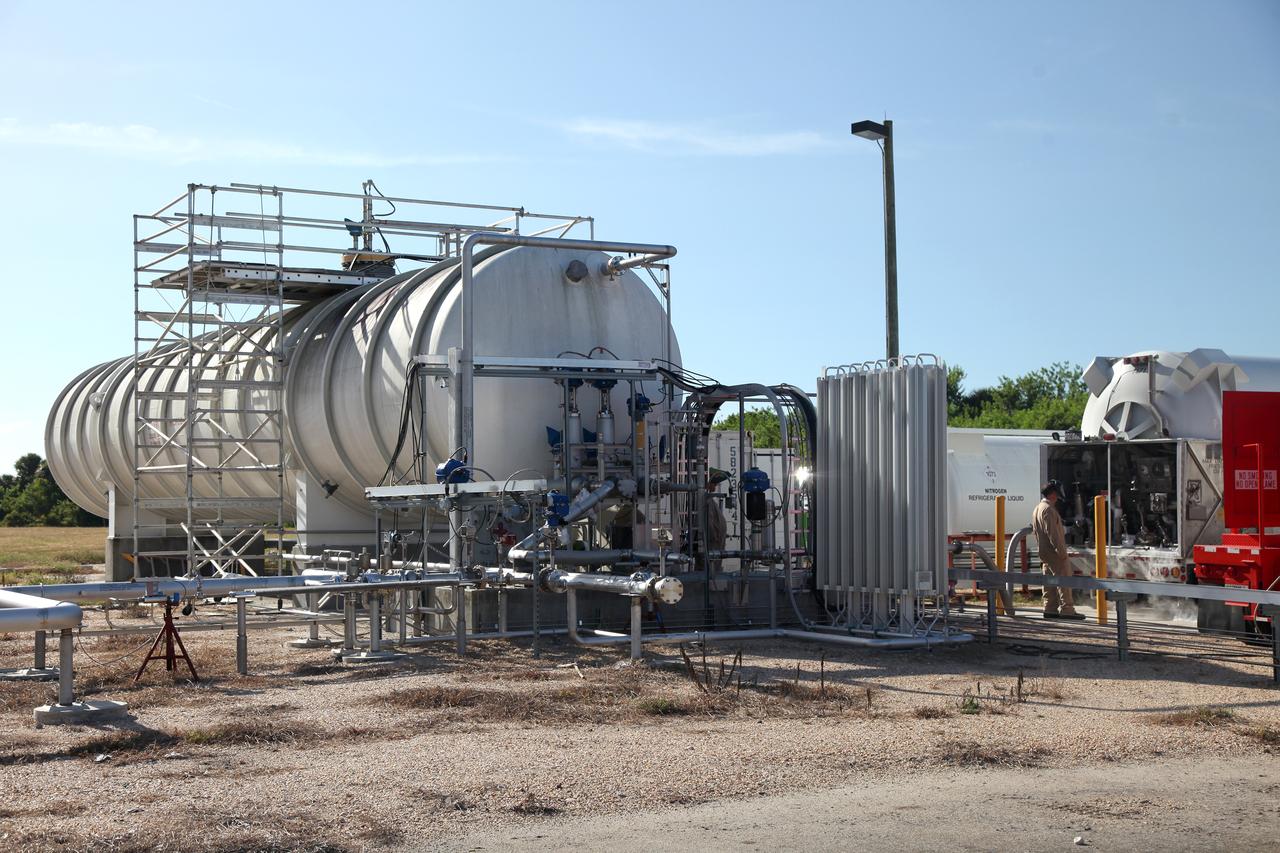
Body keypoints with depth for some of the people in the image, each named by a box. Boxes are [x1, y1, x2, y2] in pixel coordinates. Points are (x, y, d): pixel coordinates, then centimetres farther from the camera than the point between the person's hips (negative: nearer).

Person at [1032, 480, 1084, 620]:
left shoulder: (1037, 509, 15)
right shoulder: (1049, 509, -17)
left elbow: (1034, 530, 20)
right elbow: (1053, 533, -23)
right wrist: (1062, 551, -21)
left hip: (1045, 554, 10)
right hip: (1055, 553, -10)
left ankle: (1050, 609, 13)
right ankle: (1066, 609, -7)